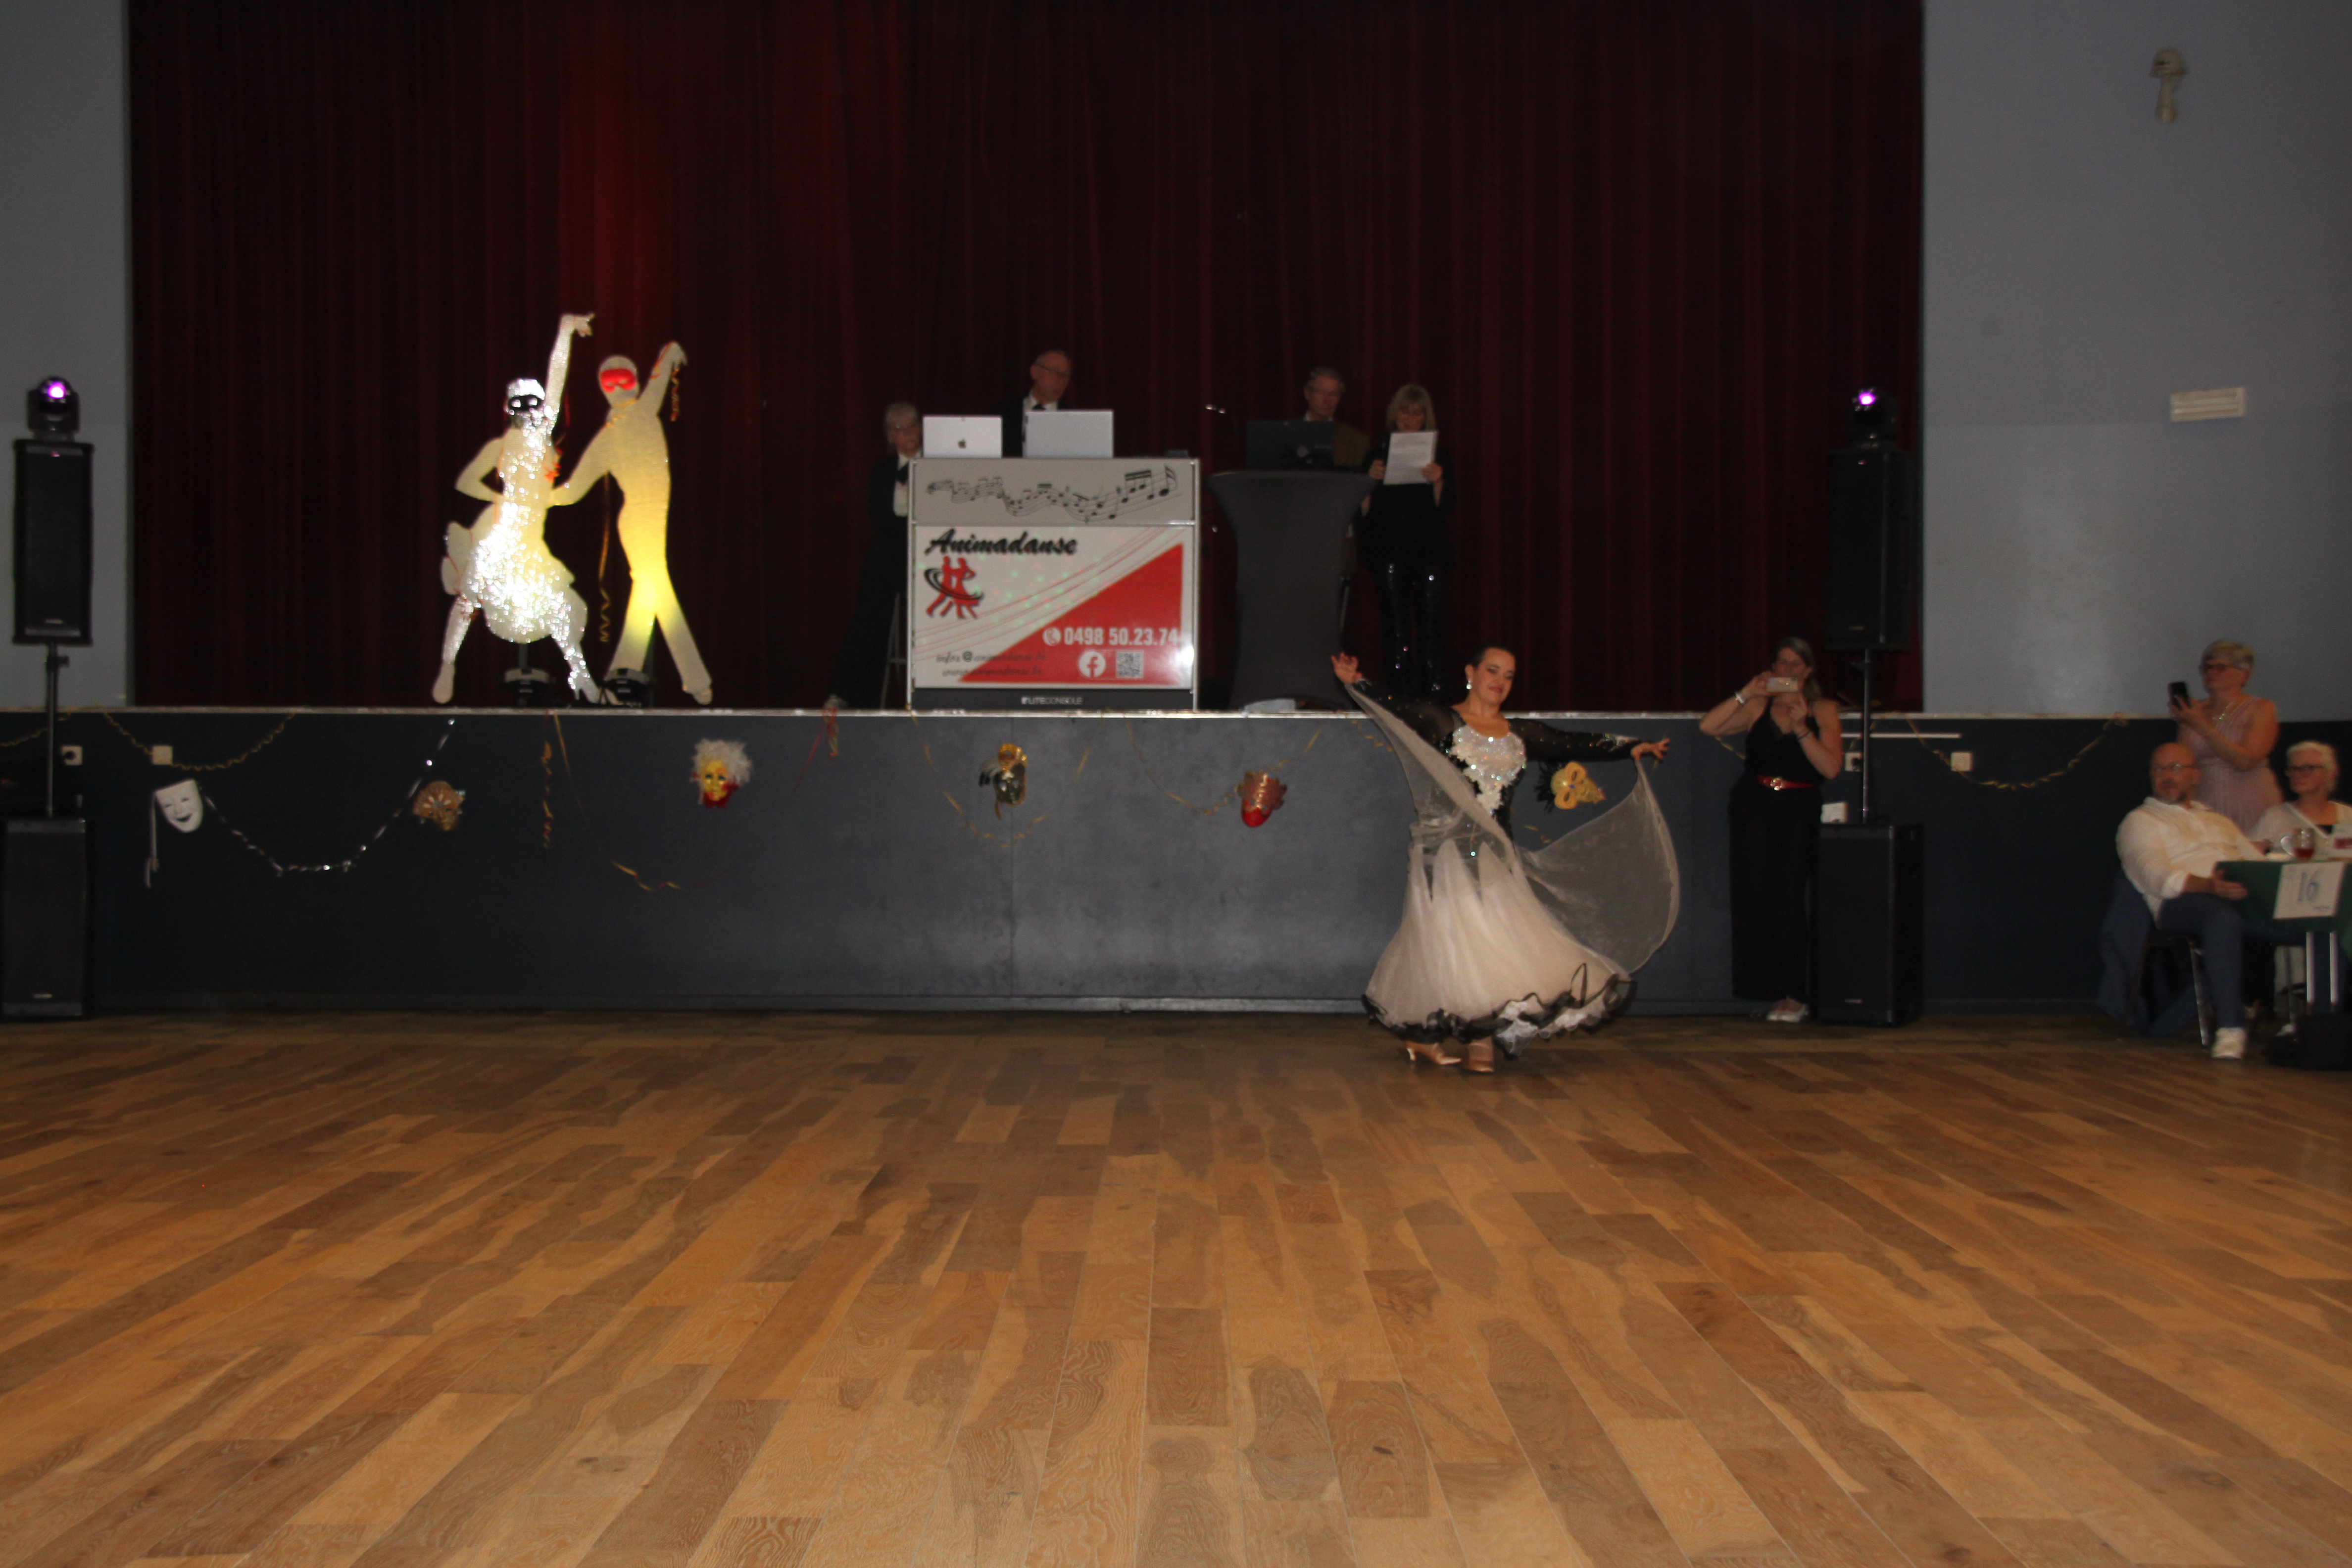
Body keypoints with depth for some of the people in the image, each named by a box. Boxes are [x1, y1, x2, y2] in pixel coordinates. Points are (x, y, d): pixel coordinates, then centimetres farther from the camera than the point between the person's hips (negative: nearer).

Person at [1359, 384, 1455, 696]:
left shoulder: (1436, 454, 10)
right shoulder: (1378, 451, 8)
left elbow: (1446, 507, 3)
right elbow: (1363, 510, 5)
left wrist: (1438, 481, -15)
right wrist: (1371, 480, -13)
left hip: (1429, 549, 0)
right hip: (1388, 549, 0)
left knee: (1432, 620, -5)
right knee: (1396, 623, -1)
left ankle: (1434, 691, -4)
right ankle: (1401, 693, 1)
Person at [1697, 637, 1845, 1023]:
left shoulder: (1822, 710, 3)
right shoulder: (1758, 707, 8)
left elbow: (1832, 767, -9)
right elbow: (1707, 726, -4)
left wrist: (1801, 727, -16)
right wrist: (1746, 694, -8)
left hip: (1799, 810, -2)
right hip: (1754, 806, 2)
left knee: (1788, 897, -9)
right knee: (1755, 894, -2)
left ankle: (1794, 996, -3)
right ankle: (1768, 989, 5)